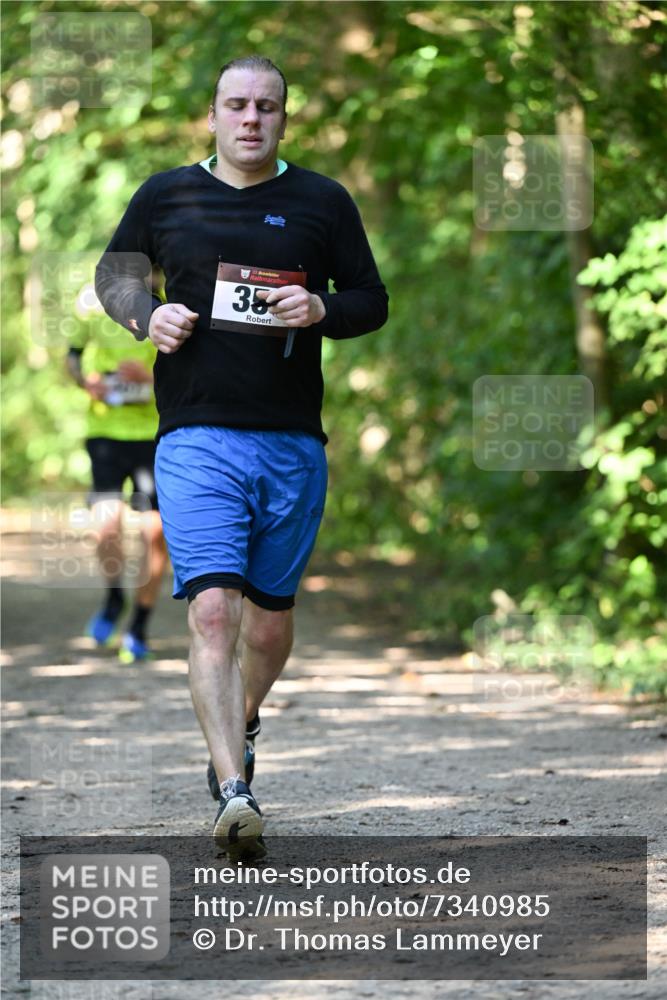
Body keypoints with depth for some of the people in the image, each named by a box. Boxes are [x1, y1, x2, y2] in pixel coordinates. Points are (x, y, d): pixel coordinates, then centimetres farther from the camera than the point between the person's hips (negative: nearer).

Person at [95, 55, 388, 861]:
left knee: (269, 615, 12)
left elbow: (372, 301, 12)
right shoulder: (166, 196, 7)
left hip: (294, 445, 2)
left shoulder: (322, 202, 7)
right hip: (197, 438, -2)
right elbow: (113, 273, 20)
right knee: (212, 610, -17)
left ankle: (243, 725, 42)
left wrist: (320, 309, -10)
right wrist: (147, 315, -1)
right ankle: (234, 793, -22)